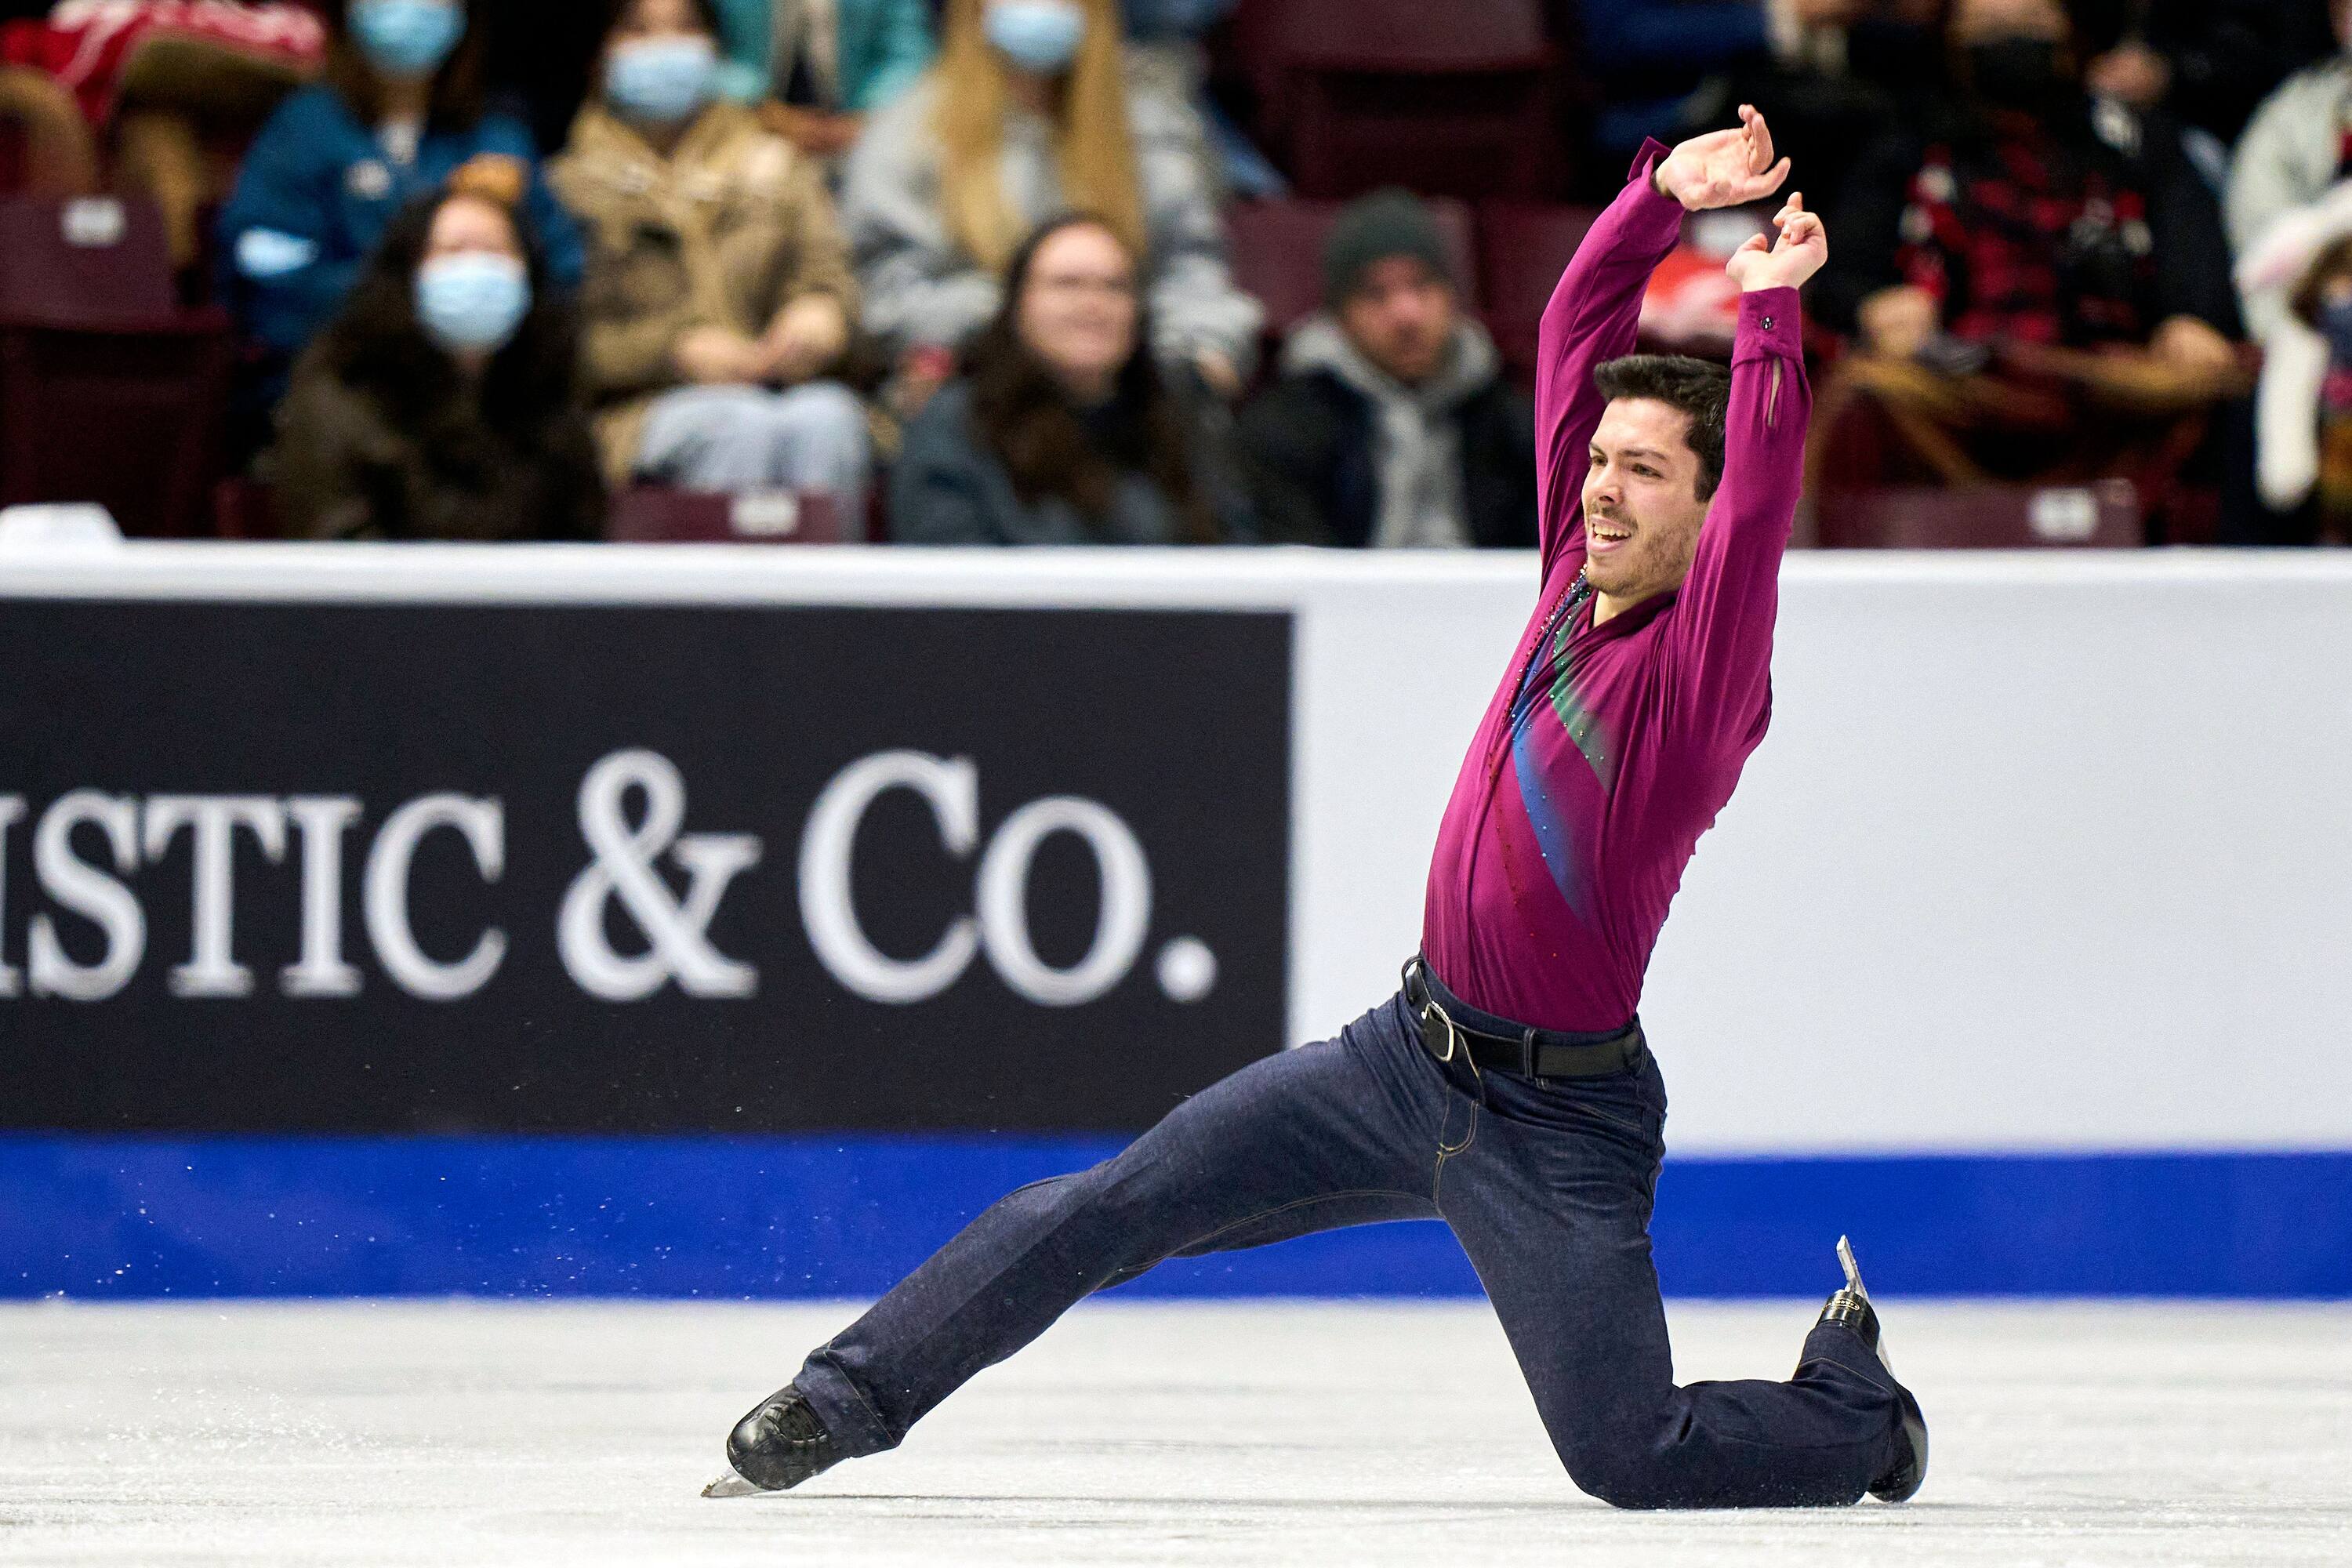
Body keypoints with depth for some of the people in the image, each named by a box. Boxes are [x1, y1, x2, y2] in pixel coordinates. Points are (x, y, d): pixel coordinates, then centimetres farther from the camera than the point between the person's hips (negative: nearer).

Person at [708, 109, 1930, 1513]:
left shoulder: (1704, 665, -14)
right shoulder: (1581, 581, 4)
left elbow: (1763, 500, -33)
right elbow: (1578, 333, 6)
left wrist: (1770, 312, -39)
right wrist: (1662, 196, -5)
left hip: (1561, 1124, -6)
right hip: (1405, 1058, 6)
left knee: (1633, 1461, -5)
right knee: (1114, 1207, 4)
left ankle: (1854, 1404, 24)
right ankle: (845, 1400, 15)